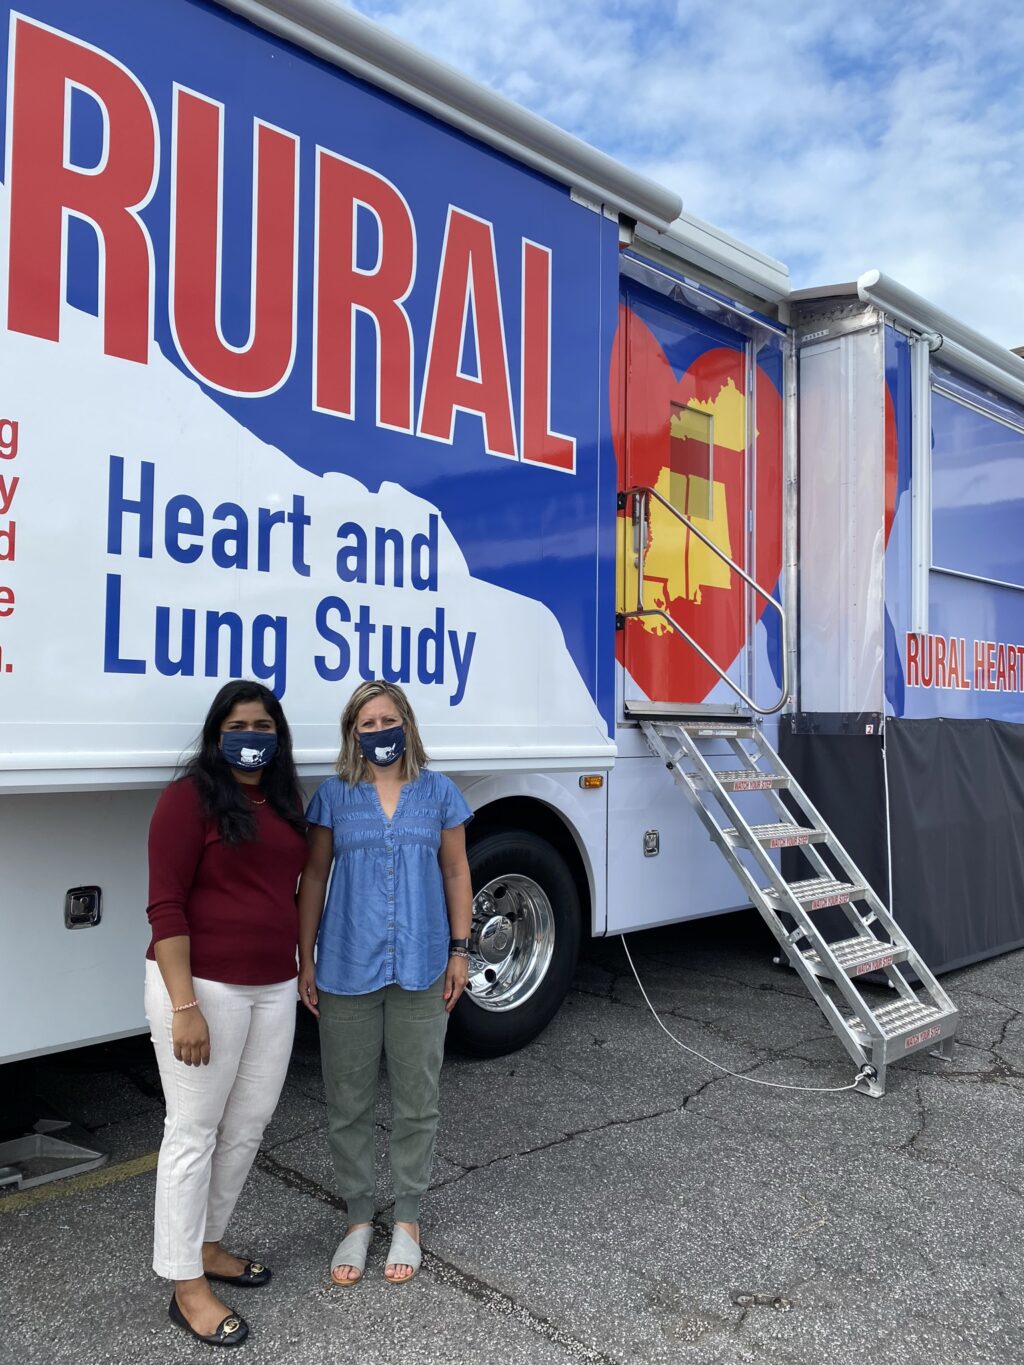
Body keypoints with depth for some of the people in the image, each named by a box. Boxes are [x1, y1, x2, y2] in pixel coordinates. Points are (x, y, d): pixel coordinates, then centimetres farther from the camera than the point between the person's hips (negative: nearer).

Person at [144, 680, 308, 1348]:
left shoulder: (287, 801, 9)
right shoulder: (190, 798, -11)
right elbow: (166, 906, -14)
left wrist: (303, 972, 14)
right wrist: (184, 1006, -18)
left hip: (274, 988, 7)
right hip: (205, 986, -7)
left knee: (249, 1125, 16)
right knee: (195, 1133, 5)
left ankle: (209, 1244, 37)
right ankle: (186, 1285, 21)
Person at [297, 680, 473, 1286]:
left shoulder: (439, 792, 2)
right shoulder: (335, 796, 1)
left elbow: (457, 874, 6)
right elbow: (314, 879, 3)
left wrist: (460, 950, 2)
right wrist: (304, 961, 1)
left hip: (420, 973, 0)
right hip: (347, 971, 0)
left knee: (417, 1103, 11)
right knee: (349, 1105, 11)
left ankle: (408, 1219, 30)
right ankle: (359, 1219, 30)